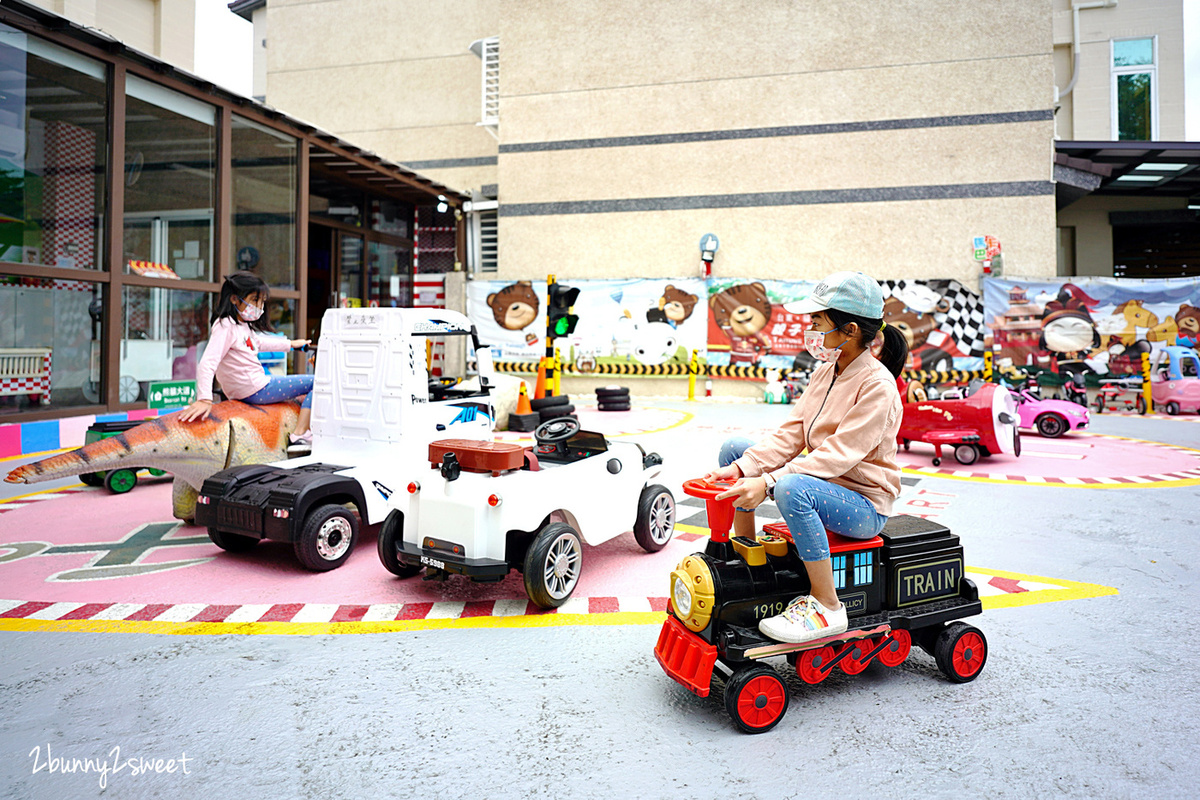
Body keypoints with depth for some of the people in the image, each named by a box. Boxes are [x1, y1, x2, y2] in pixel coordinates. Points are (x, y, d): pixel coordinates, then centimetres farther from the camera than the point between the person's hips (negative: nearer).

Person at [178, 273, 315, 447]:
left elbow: (257, 343, 35)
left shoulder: (243, 325, 13)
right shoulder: (225, 326, -17)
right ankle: (299, 436, -12)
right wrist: (204, 400, -37)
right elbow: (207, 364, -27)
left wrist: (290, 344, 41)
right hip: (257, 391, -11)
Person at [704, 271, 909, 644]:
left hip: (864, 504, -8)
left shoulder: (877, 386, -20)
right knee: (733, 448, 4)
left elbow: (839, 453, -29)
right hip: (824, 482, 9)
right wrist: (742, 469, -15)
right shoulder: (825, 372, 5)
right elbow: (790, 434, 0)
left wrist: (767, 483, -36)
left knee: (792, 488, -40)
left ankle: (827, 607, -22)